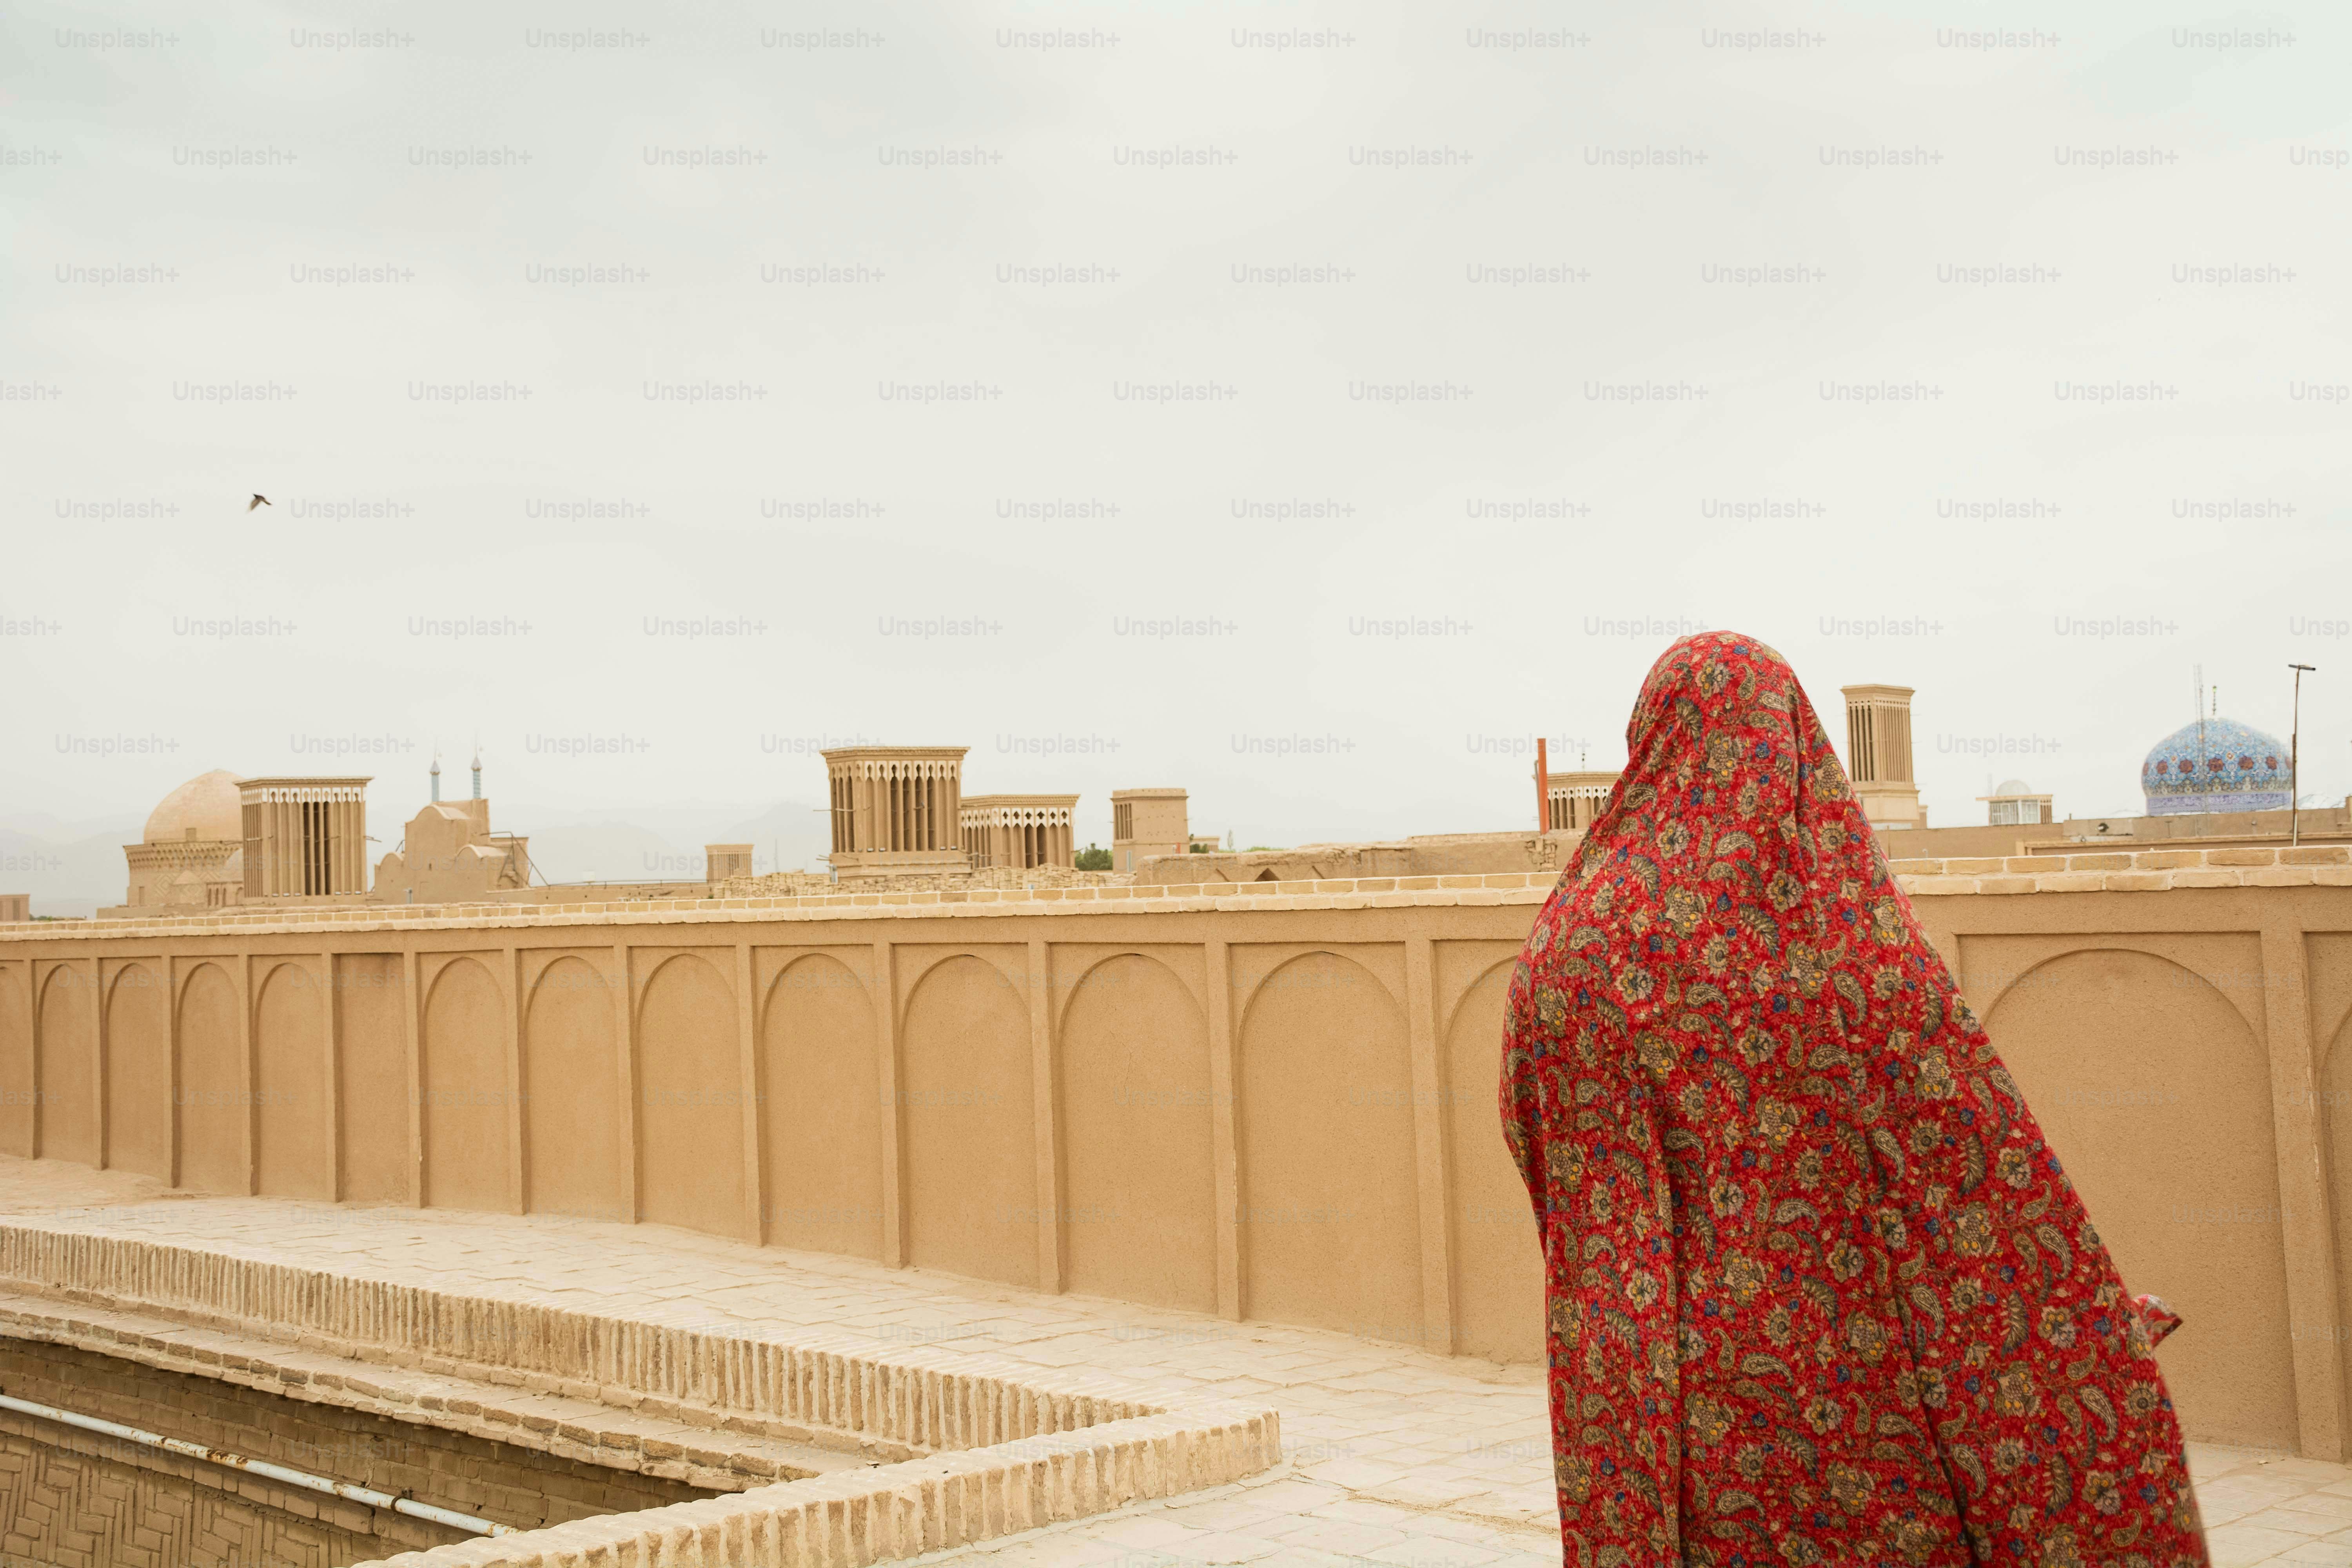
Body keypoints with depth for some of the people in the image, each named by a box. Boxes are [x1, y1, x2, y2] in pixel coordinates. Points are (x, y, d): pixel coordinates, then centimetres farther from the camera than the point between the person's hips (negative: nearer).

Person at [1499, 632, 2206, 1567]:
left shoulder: (1571, 937, -5)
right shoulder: (1857, 940, -10)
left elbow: (1532, 1132, 8)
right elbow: (1985, 1156, -8)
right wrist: (2112, 1319, 5)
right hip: (1844, 1373, -1)